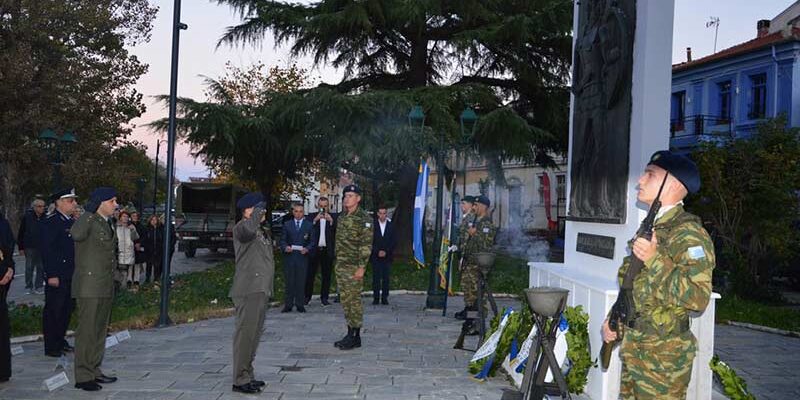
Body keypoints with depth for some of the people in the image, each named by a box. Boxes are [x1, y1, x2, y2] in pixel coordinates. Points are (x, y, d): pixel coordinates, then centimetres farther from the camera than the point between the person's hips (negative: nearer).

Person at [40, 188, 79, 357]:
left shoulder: (73, 222, 13)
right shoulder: (51, 222, -11)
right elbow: (47, 250, -15)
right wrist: (51, 275, -19)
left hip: (71, 275, 8)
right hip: (57, 276, -8)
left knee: (66, 310, 14)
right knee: (53, 311, 0)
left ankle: (60, 341, 26)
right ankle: (51, 347, 8)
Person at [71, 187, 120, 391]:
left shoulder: (106, 224, 16)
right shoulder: (89, 221, -12)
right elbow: (76, 234, -35)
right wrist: (90, 212, -25)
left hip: (105, 287, 9)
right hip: (89, 286, -9)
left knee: (100, 330, 14)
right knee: (87, 330, -4)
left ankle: (94, 371, 23)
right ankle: (83, 376, 2)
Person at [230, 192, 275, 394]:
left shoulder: (262, 230, 21)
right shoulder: (241, 227, -8)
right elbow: (248, 229, -36)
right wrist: (257, 212, -19)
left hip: (261, 289, 10)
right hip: (249, 289, -10)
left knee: (254, 334, 15)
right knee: (245, 334, -8)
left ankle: (247, 376, 25)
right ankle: (240, 380, -2)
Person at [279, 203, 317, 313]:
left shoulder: (309, 225, 8)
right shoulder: (287, 224, 11)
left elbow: (313, 241, 5)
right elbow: (282, 240, 7)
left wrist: (307, 249, -13)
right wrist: (285, 247, -13)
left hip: (302, 257, -1)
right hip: (289, 257, 1)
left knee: (301, 282, 1)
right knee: (289, 282, 1)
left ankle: (300, 305, 9)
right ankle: (288, 305, 7)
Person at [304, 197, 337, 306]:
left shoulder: (334, 217, 7)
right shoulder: (312, 216, 7)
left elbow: (338, 231, -5)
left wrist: (331, 221, -18)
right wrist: (315, 220, -17)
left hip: (327, 250, 1)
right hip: (314, 249, 0)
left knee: (326, 275, 4)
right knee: (310, 274, 2)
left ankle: (324, 298, 12)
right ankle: (307, 297, 12)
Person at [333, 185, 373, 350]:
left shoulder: (364, 218, -10)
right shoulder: (342, 217, 15)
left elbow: (366, 245, -14)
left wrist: (361, 267, -19)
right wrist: (336, 263, 18)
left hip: (354, 267, -8)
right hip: (340, 266, 8)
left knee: (354, 300, -4)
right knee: (345, 300, 11)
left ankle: (355, 337, 4)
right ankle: (350, 334, 19)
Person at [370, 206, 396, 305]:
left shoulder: (391, 226, 7)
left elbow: (393, 242, 4)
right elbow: (370, 241, 1)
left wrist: (386, 252, -7)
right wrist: (378, 252, -9)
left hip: (387, 256, 1)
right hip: (375, 256, -1)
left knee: (386, 277, -1)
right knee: (376, 277, -2)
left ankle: (384, 298, 3)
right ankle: (376, 297, 3)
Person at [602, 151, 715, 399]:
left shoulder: (688, 234, -16)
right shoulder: (651, 228, 12)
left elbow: (698, 298, -26)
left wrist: (654, 260, -27)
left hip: (663, 356, -8)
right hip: (634, 348, 8)